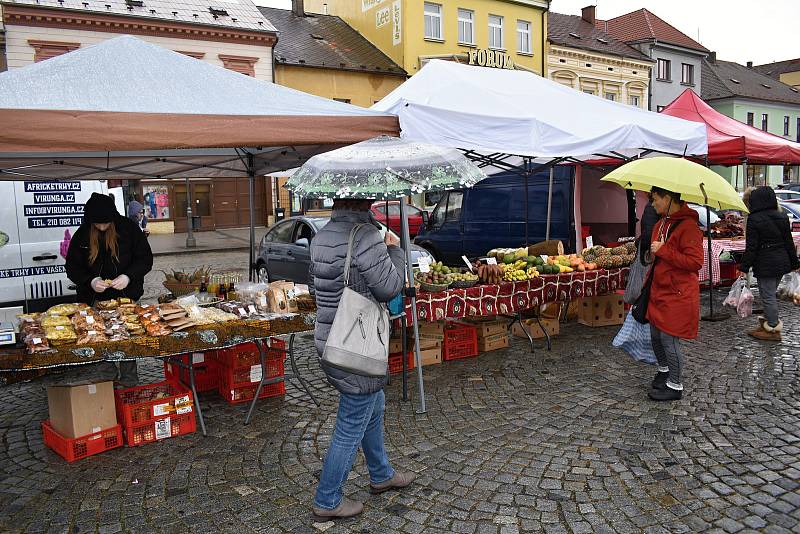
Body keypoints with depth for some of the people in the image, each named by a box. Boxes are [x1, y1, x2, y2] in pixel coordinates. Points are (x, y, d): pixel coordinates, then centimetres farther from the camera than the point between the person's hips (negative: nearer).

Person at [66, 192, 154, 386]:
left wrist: (128, 277, -19)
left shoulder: (129, 228, -6)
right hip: (95, 298, 1)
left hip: (125, 296, -1)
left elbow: (145, 259, -2)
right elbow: (72, 267, 3)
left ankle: (128, 382, 13)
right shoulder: (82, 235, -2)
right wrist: (90, 281, -16)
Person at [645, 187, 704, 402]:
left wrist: (663, 251, -22)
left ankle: (675, 386, 14)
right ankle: (664, 370, 40)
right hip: (659, 290, 8)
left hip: (677, 294, -8)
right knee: (656, 336, 17)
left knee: (669, 339, -1)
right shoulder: (661, 223, 11)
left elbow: (695, 262, -23)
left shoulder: (688, 226, -17)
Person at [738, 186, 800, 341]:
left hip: (765, 265, -7)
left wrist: (744, 267, -10)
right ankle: (766, 323, 29)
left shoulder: (754, 220, -15)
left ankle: (773, 330, 8)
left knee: (768, 296, 2)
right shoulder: (782, 218, 5)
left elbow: (751, 247, -15)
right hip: (782, 263, 7)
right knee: (770, 293, 19)